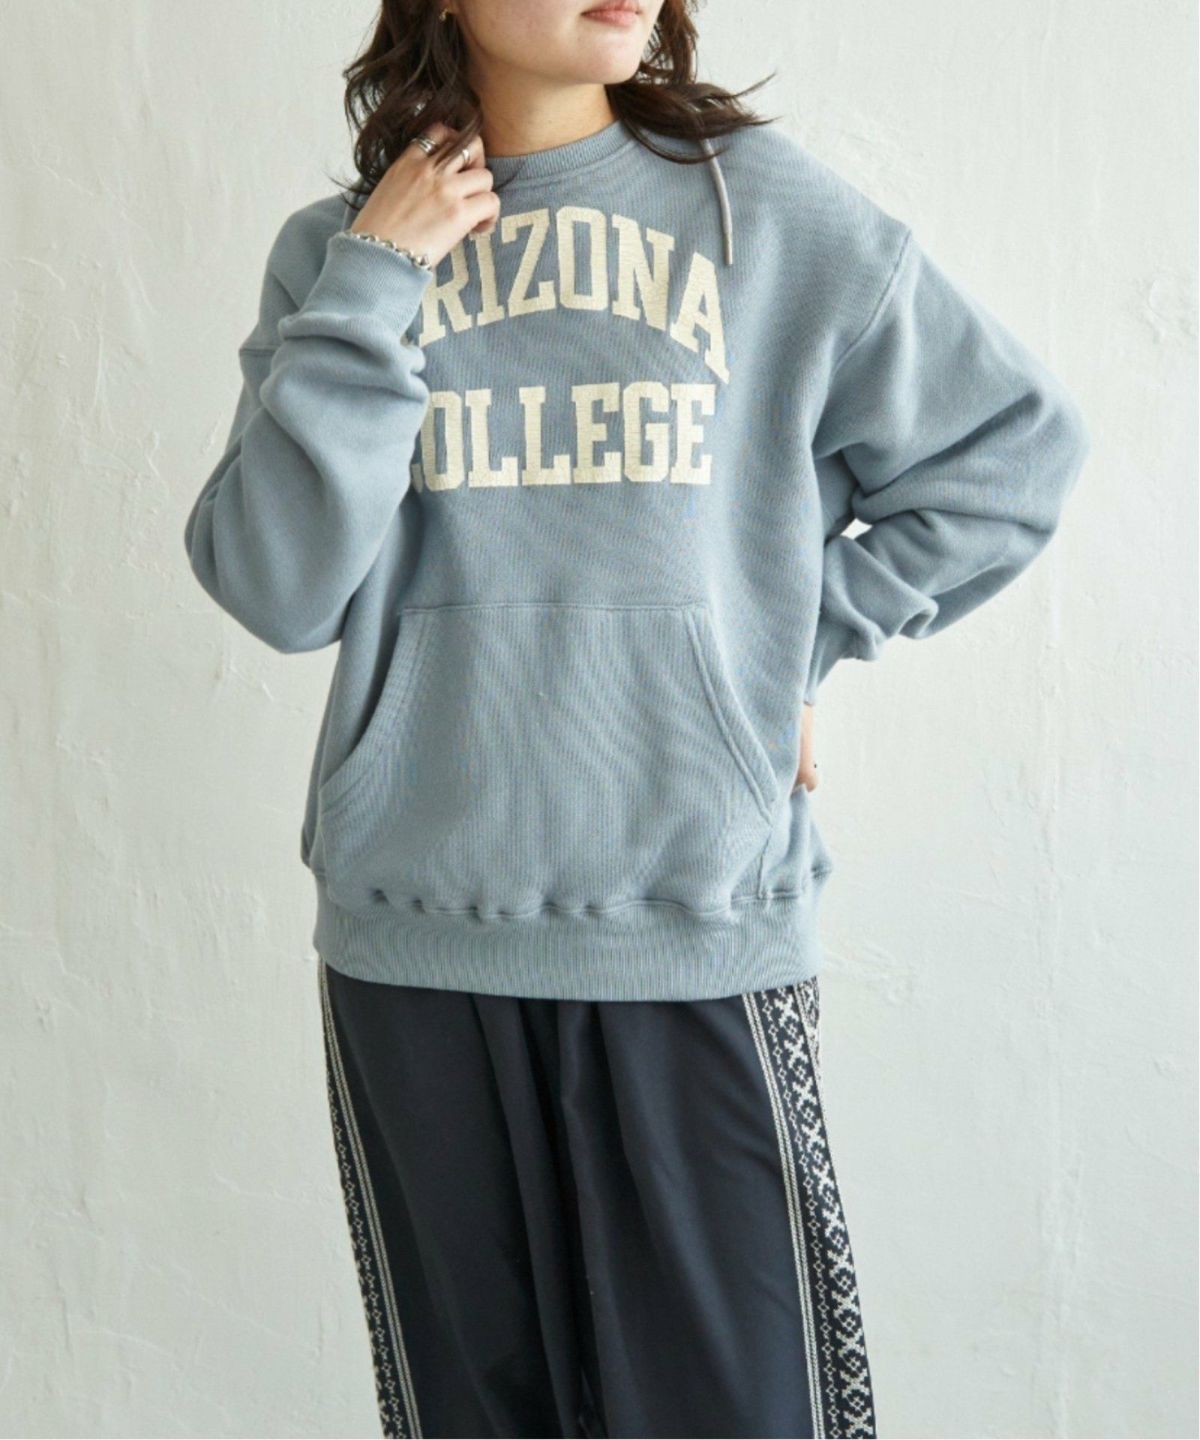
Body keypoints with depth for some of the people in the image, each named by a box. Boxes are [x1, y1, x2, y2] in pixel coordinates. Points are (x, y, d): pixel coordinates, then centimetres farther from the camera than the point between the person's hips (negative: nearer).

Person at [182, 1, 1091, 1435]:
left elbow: (1015, 442, 9)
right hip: (412, 939, 2)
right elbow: (276, 590, -4)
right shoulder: (336, 253, 7)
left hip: (697, 934, -1)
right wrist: (371, 290, -8)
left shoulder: (763, 204, 4)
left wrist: (804, 632, 3)